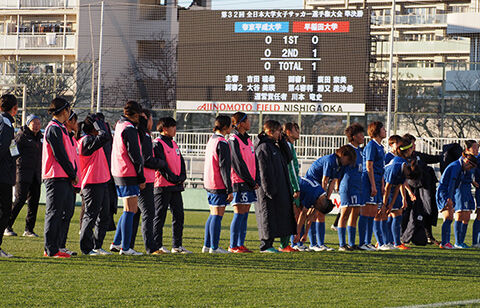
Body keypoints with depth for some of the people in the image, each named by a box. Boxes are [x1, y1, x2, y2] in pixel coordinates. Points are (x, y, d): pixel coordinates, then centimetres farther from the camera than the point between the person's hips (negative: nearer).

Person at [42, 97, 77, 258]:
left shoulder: (60, 129, 20)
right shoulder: (54, 129, -12)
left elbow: (69, 154, 20)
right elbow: (60, 155, -16)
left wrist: (74, 174, 9)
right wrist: (73, 175, -9)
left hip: (65, 178, 10)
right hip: (56, 178, -10)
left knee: (62, 213, 11)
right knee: (54, 213, -7)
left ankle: (55, 247, 15)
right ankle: (51, 250, -6)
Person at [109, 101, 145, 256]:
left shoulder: (119, 125, 14)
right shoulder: (129, 129, -14)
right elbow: (135, 155, -15)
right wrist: (141, 178, -11)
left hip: (118, 173, 9)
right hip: (129, 174, -9)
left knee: (130, 210, 16)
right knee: (130, 211, -6)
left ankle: (116, 243, 15)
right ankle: (125, 247, -6)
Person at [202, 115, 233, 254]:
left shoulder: (211, 140, 14)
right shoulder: (222, 143, -15)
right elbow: (224, 167, -18)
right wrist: (229, 189, -16)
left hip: (209, 184, 9)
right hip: (219, 185, -9)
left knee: (213, 215, 15)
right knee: (217, 215, -6)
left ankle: (207, 245, 17)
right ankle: (214, 247, -5)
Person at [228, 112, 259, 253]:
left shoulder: (247, 139, 16)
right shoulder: (233, 140, -10)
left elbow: (254, 161, 16)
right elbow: (238, 164, -14)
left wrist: (256, 180, 3)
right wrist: (251, 182, -12)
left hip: (249, 183, 8)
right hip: (240, 183, -8)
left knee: (245, 214, 8)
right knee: (239, 214, -7)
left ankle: (241, 244, 11)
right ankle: (233, 246, -3)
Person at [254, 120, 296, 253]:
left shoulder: (274, 146, 16)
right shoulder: (263, 147, -14)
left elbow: (288, 158, 16)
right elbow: (264, 171, -19)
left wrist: (282, 141, 8)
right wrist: (269, 189, -22)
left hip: (280, 188, 10)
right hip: (268, 188, -10)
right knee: (268, 215, -6)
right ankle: (266, 245, -1)